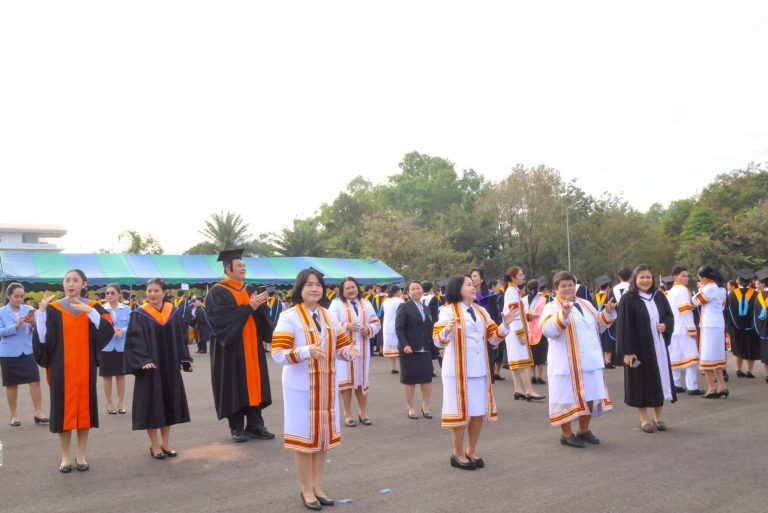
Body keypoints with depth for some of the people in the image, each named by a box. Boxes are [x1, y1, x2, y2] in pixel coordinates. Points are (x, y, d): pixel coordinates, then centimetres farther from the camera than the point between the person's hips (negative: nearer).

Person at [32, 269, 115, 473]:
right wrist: (41, 311, -17)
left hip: (85, 367, 1)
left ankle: (81, 456, 18)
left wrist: (90, 311, -23)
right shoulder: (53, 309, 1)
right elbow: (42, 338, -9)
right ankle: (66, 457, 17)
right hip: (61, 368, -1)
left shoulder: (93, 307, 3)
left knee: (84, 408, 5)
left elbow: (108, 330, -12)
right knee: (63, 410, 3)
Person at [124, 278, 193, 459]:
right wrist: (143, 361, -22)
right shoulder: (140, 315, -5)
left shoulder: (174, 313, 4)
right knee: (152, 404, 2)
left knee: (169, 403, 9)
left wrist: (184, 359, -1)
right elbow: (134, 340, -10)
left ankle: (165, 443, 21)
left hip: (170, 366, 4)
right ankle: (154, 445, 16)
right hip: (150, 366, -3)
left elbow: (181, 337, 8)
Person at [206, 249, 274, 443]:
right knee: (235, 386, 0)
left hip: (251, 346, 6)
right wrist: (249, 306, -22)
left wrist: (260, 304, -15)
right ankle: (236, 427, 10)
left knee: (253, 383, 6)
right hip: (232, 348, -5)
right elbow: (224, 318, -19)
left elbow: (260, 315, 7)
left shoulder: (249, 290, 12)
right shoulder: (218, 292, -6)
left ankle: (254, 424, 13)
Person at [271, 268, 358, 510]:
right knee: (304, 437, 4)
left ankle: (317, 485, 28)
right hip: (301, 387, -5)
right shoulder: (289, 316, -10)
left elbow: (341, 346, 10)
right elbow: (278, 353, -17)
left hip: (326, 386, 5)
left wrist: (350, 351, -14)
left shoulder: (328, 316, 7)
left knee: (323, 435, 13)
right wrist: (307, 351, -33)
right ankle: (306, 489, 20)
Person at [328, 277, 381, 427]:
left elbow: (376, 323, 11)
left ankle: (363, 413, 23)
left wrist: (369, 329, -9)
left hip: (362, 348, 3)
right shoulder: (336, 304, -1)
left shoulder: (366, 304, 11)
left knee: (362, 379, 10)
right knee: (346, 380, 0)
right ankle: (348, 415, 10)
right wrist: (346, 326, -24)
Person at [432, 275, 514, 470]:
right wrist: (448, 329, -36)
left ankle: (471, 451, 26)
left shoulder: (481, 311, 11)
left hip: (480, 369, 6)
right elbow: (438, 340, -16)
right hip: (458, 370, -6)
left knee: (479, 411, 10)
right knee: (460, 411, 1)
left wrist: (505, 324, -6)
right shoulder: (448, 311, -8)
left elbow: (493, 337, 11)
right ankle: (458, 454, 16)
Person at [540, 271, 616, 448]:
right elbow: (547, 330, -28)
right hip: (567, 363, -7)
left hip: (590, 361, 7)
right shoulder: (552, 307, -10)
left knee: (590, 397, 15)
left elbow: (598, 326, 21)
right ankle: (566, 435, 15)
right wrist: (563, 314, -42)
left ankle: (584, 431, 31)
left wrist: (608, 313, 3)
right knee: (568, 398, 0)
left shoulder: (586, 304, 13)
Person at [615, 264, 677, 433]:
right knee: (642, 381, 3)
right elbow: (623, 326, -13)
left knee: (660, 379, 10)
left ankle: (658, 417, 24)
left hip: (658, 346, 5)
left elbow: (670, 315, 14)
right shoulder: (628, 299, -11)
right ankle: (644, 419, 16)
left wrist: (665, 325, -10)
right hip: (639, 347, -5)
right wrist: (627, 351, -17)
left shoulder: (659, 296, 6)